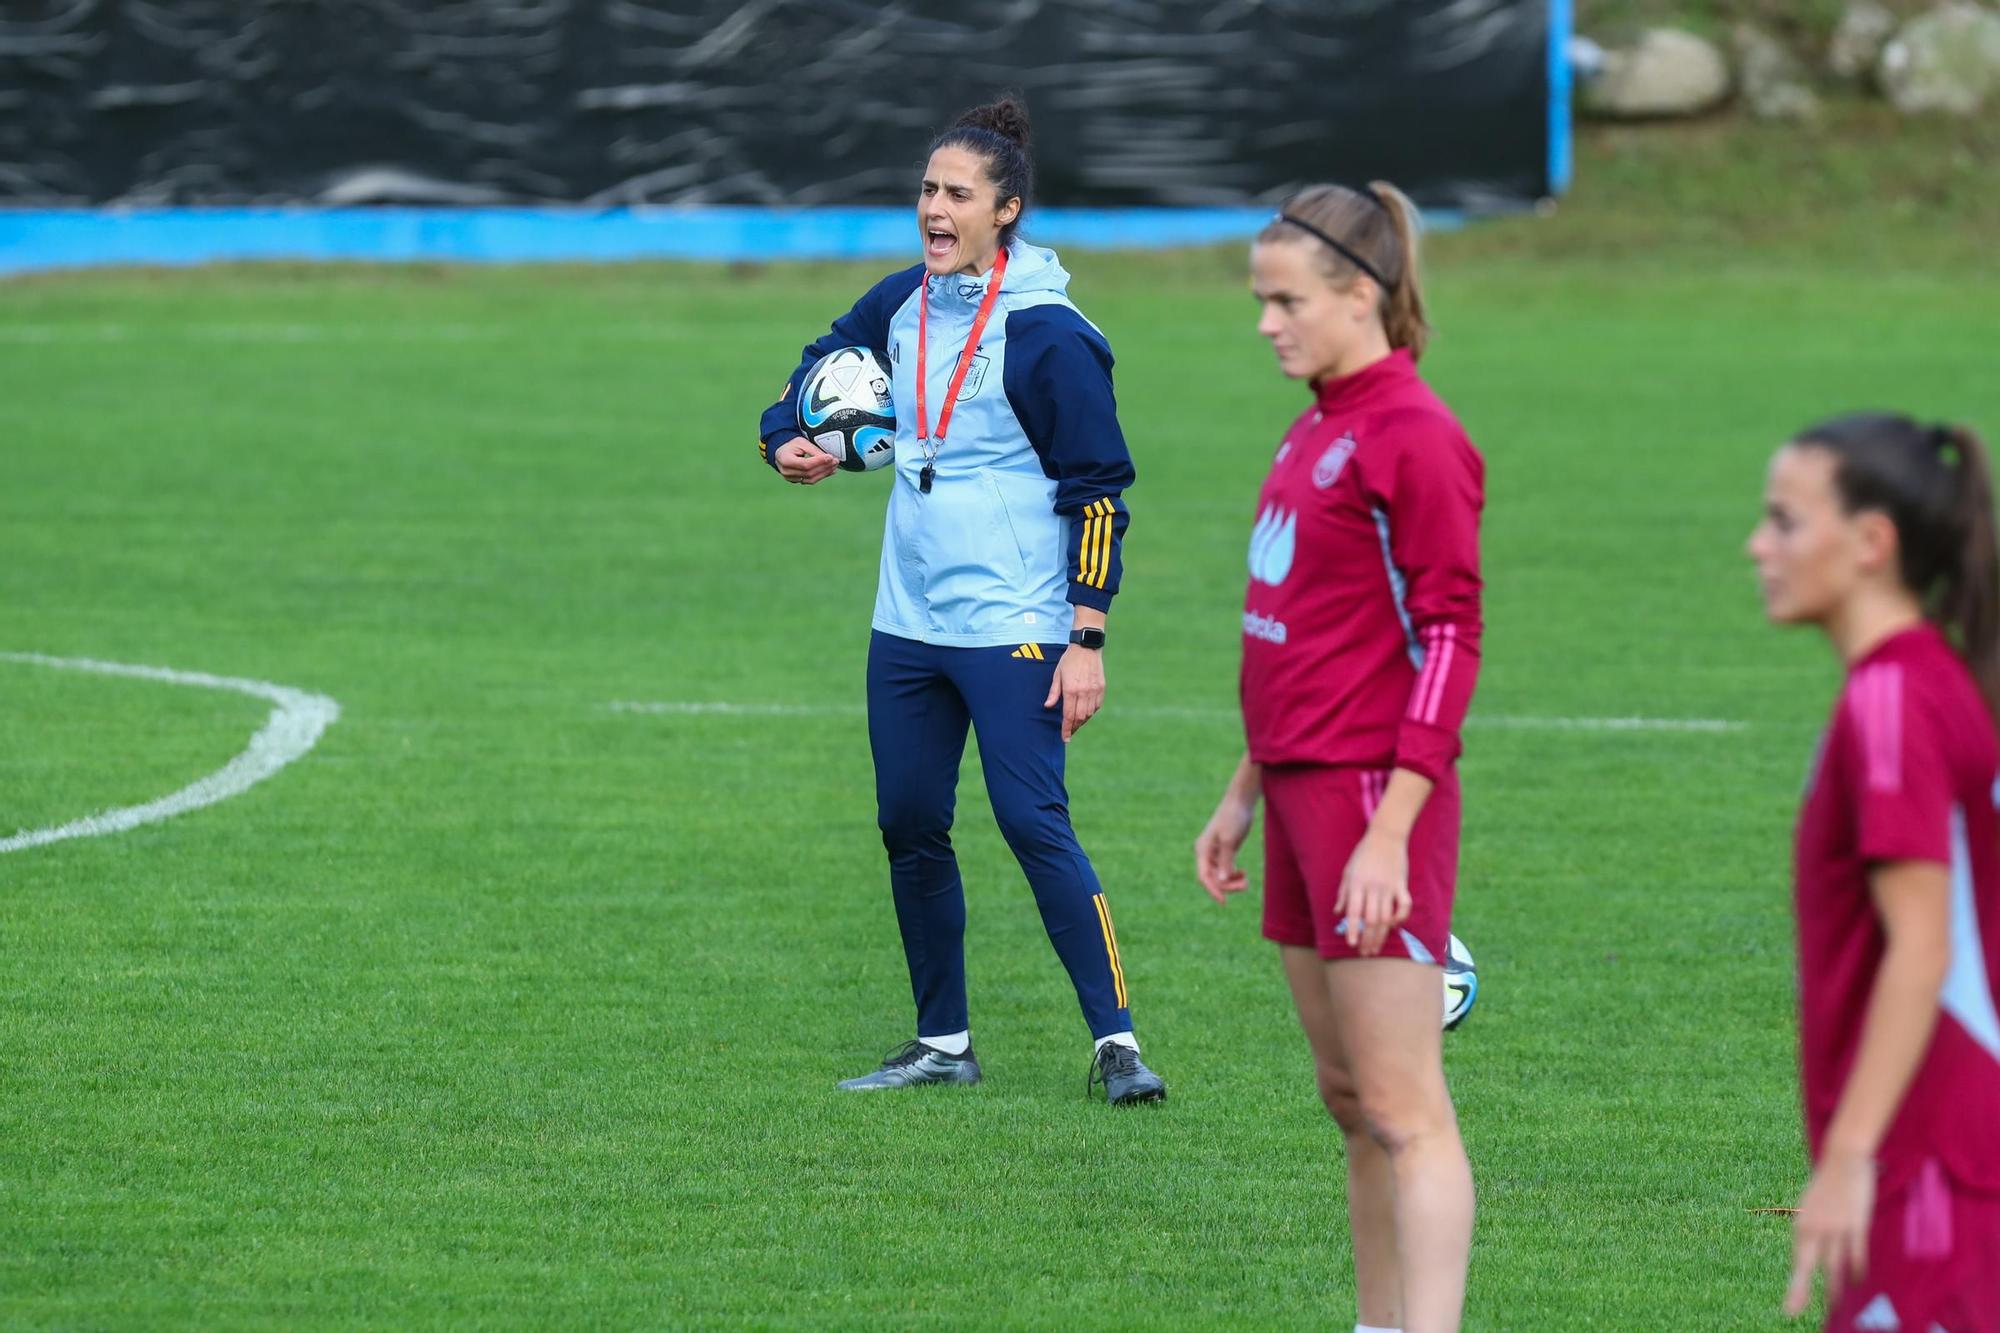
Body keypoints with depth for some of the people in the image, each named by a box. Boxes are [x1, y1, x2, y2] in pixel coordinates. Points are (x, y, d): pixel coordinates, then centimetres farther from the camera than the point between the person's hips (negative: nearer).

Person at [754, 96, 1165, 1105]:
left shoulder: (1044, 333, -13)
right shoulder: (901, 305, 6)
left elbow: (1100, 490, -11)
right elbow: (821, 367, 27)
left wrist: (1087, 638, -15)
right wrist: (789, 442, 5)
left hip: (1012, 629, -7)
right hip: (908, 623, 7)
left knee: (1033, 823, -15)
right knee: (909, 827, 8)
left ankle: (1115, 1040, -12)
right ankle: (943, 1044, 20)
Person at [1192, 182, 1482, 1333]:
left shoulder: (1414, 438, -13)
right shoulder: (1320, 428, 15)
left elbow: (1449, 639, -17)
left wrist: (1390, 831, -20)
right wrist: (1248, 792, 22)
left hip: (1375, 801, -9)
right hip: (1302, 787, 9)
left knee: (1402, 1109, -9)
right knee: (1350, 1098, 12)